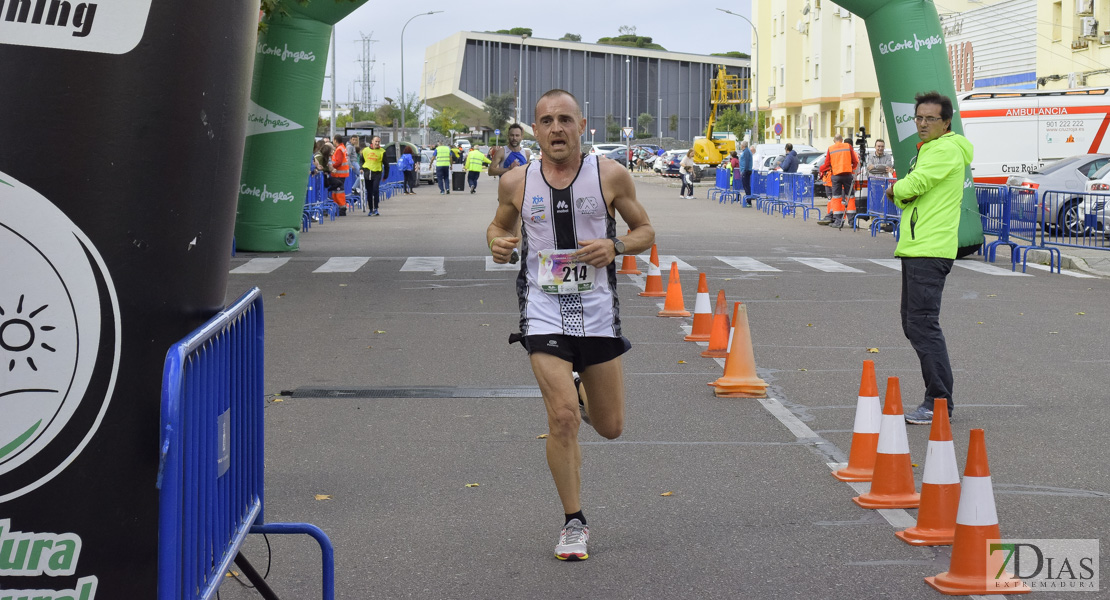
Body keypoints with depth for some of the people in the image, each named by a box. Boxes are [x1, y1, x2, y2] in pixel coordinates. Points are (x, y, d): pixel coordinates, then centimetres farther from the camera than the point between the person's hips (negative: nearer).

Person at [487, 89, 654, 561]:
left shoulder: (610, 175, -3)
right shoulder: (516, 182, 0)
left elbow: (645, 231, 6)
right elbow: (499, 224, 18)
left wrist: (615, 246, -14)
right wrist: (497, 242, -6)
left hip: (597, 309, 1)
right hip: (543, 309, -1)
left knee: (610, 428, 9)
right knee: (563, 418, -14)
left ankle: (580, 395, 46)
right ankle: (573, 524, 2)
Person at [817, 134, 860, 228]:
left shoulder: (830, 149, 6)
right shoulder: (848, 147, 5)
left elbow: (827, 164, 8)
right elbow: (855, 162, 6)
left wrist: (821, 170, 27)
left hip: (836, 175, 0)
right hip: (847, 174, 0)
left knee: (836, 198, 4)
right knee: (850, 197, 5)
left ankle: (838, 221, -1)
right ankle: (851, 220, 3)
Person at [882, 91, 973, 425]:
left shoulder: (947, 150, -10)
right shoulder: (929, 149, 22)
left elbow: (912, 185, -17)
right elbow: (908, 196, 21)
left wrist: (897, 188, 4)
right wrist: (902, 192, -2)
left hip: (930, 252, -11)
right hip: (915, 249, 11)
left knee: (923, 325, -13)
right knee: (914, 325, 14)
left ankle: (939, 404, -11)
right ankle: (939, 396, 20)